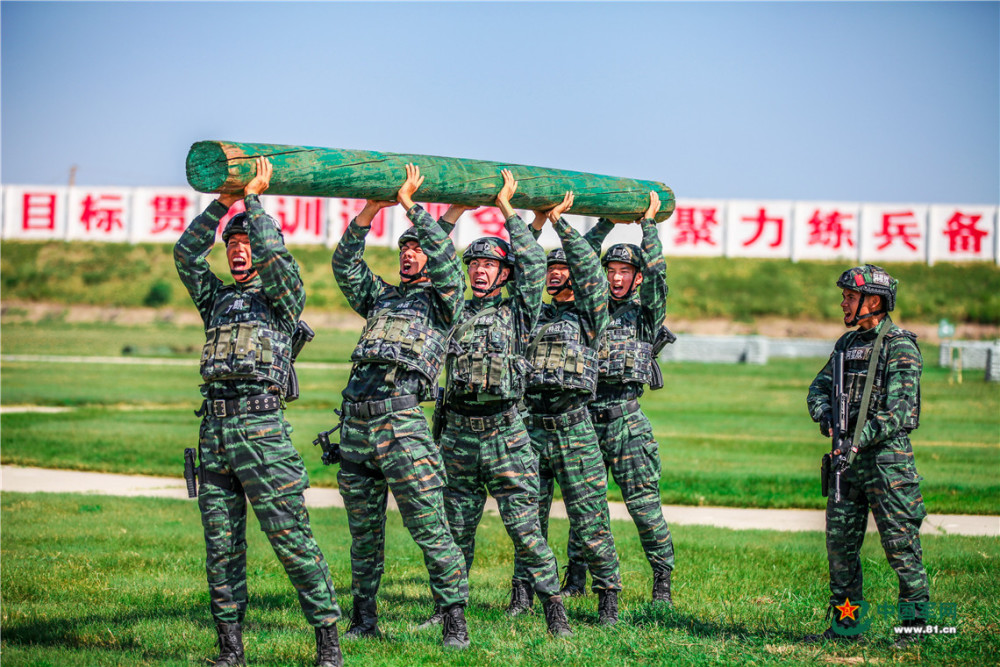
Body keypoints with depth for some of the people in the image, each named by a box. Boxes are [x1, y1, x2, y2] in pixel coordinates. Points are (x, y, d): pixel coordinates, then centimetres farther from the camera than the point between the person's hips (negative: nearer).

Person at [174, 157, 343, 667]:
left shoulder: (282, 297, 8)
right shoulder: (216, 299, 23)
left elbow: (274, 254, -9)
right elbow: (186, 254, 12)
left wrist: (253, 198, -1)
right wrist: (222, 203, 5)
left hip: (260, 428, -6)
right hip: (214, 430, 6)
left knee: (291, 537, -9)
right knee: (221, 544, 4)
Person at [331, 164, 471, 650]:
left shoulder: (442, 299, 10)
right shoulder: (381, 297, 25)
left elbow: (446, 259, -6)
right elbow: (344, 264, 13)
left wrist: (411, 205, -6)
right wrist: (372, 209, 3)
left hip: (401, 420, -6)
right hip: (355, 422, 6)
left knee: (429, 528, -10)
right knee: (363, 531, 11)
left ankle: (455, 622, -7)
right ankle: (363, 618, 21)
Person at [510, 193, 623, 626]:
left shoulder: (589, 314, 5)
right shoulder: (534, 315, 18)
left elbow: (590, 267, -7)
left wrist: (560, 221, -6)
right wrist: (536, 224, 7)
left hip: (574, 430, -4)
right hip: (531, 427, 4)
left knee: (590, 518, -5)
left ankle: (608, 594, 1)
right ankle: (522, 594, 13)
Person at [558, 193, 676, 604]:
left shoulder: (646, 311, 6)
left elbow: (656, 270, -6)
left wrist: (648, 222, -1)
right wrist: (609, 222, 12)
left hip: (626, 419, -4)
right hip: (586, 415, 4)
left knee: (643, 503, -5)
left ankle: (662, 581, 1)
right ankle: (576, 579, 14)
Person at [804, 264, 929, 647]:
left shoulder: (900, 348, -11)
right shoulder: (848, 343, 14)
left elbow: (900, 412, -19)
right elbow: (820, 387, 17)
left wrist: (860, 440, -26)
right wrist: (825, 414, -5)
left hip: (886, 459, -8)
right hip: (848, 458, 8)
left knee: (901, 545, -4)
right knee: (840, 543, 8)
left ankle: (915, 624, 4)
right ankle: (846, 624, 16)